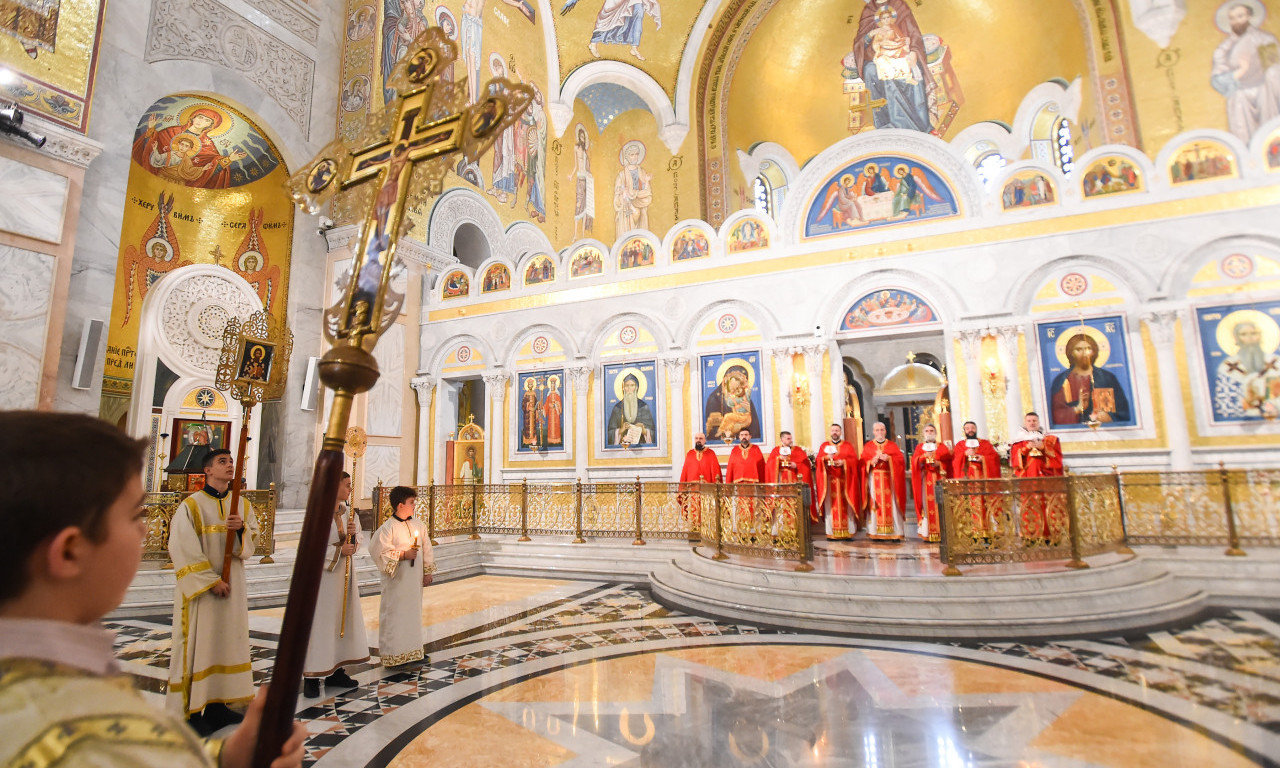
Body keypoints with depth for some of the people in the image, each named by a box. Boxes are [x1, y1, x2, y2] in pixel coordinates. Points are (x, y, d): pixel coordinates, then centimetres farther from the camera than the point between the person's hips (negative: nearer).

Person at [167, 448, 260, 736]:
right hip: (199, 588, -5)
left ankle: (216, 704, 21)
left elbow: (252, 543, 6)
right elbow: (184, 550, -12)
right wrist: (211, 581, -15)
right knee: (198, 644, 0)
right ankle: (190, 711, 12)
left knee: (228, 641, 10)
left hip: (233, 585, 5)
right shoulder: (191, 505, -8)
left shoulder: (243, 505, 7)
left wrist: (241, 529, -16)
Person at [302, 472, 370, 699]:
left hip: (345, 575, 7)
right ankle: (312, 678, 9)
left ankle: (335, 672, 23)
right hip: (323, 576, -7)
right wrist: (338, 551, -18)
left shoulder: (348, 513, 7)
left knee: (343, 620, 11)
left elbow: (360, 540, 11)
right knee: (320, 624, -2)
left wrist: (354, 534, -10)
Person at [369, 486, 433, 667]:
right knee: (395, 613, 1)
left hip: (415, 578, 6)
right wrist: (404, 555, -18)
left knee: (414, 611, 13)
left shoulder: (419, 525, 4)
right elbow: (381, 553, -14)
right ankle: (394, 654, 13)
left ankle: (413, 650, 26)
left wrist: (427, 572, 10)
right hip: (396, 580, -6)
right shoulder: (388, 528, -12)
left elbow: (426, 549, 11)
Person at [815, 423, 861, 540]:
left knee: (846, 505, -2)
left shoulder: (847, 445, 13)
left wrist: (843, 462, -13)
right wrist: (826, 458, -15)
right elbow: (819, 460, 5)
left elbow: (854, 459, 3)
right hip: (829, 479, 0)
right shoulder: (824, 446, 14)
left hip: (845, 479, 0)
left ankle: (848, 531, 2)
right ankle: (832, 533, -3)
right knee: (831, 505, -4)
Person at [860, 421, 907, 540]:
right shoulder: (868, 446, 11)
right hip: (874, 478, 0)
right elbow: (862, 461, 4)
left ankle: (895, 533, -1)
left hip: (889, 478, 0)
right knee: (877, 504, -4)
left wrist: (888, 458, -13)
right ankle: (877, 533, -2)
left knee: (891, 504, -4)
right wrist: (872, 461, -14)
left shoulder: (892, 445, 13)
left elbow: (901, 459, 2)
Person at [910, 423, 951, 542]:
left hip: (939, 478, 0)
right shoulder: (919, 447, 16)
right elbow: (914, 461, 1)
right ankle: (928, 532, -3)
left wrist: (939, 464, -16)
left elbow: (947, 460, 1)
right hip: (925, 479, 1)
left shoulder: (942, 446, 14)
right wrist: (924, 456, -15)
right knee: (927, 504, -4)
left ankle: (942, 531, -4)